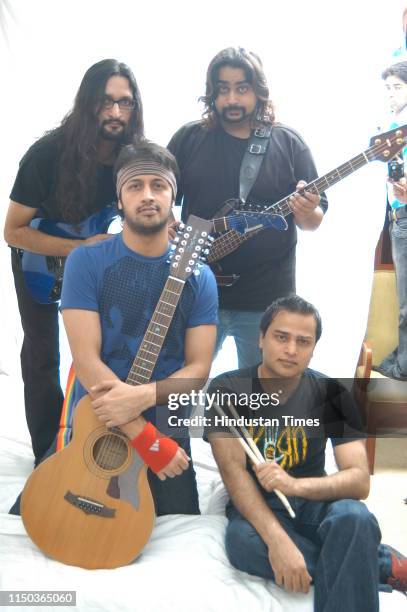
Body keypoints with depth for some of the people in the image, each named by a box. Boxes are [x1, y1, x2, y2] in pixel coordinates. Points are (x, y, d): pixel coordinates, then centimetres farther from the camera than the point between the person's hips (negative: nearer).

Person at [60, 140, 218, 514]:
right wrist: (144, 437, -21)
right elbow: (86, 359, -16)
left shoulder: (199, 277, -2)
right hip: (94, 428, -2)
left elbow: (199, 368, -5)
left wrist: (144, 395, -25)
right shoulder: (86, 262, -10)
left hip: (168, 431, 2)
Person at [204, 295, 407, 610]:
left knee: (354, 518, -36)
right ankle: (378, 562, -18)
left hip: (314, 502, -1)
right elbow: (233, 471, -20)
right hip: (255, 506, 1)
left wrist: (295, 485, -34)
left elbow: (360, 480, -14)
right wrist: (277, 539, -37)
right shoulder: (227, 390, -11)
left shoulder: (332, 394, -7)